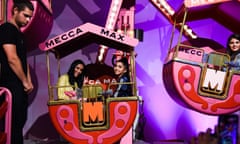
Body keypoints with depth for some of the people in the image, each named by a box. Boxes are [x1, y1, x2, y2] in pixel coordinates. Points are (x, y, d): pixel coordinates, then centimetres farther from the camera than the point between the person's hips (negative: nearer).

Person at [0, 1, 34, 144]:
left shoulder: (19, 34, 17)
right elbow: (12, 59, -19)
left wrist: (28, 81, 10)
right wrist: (25, 81, -13)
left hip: (20, 85, 9)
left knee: (20, 121, 14)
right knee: (14, 122, -5)